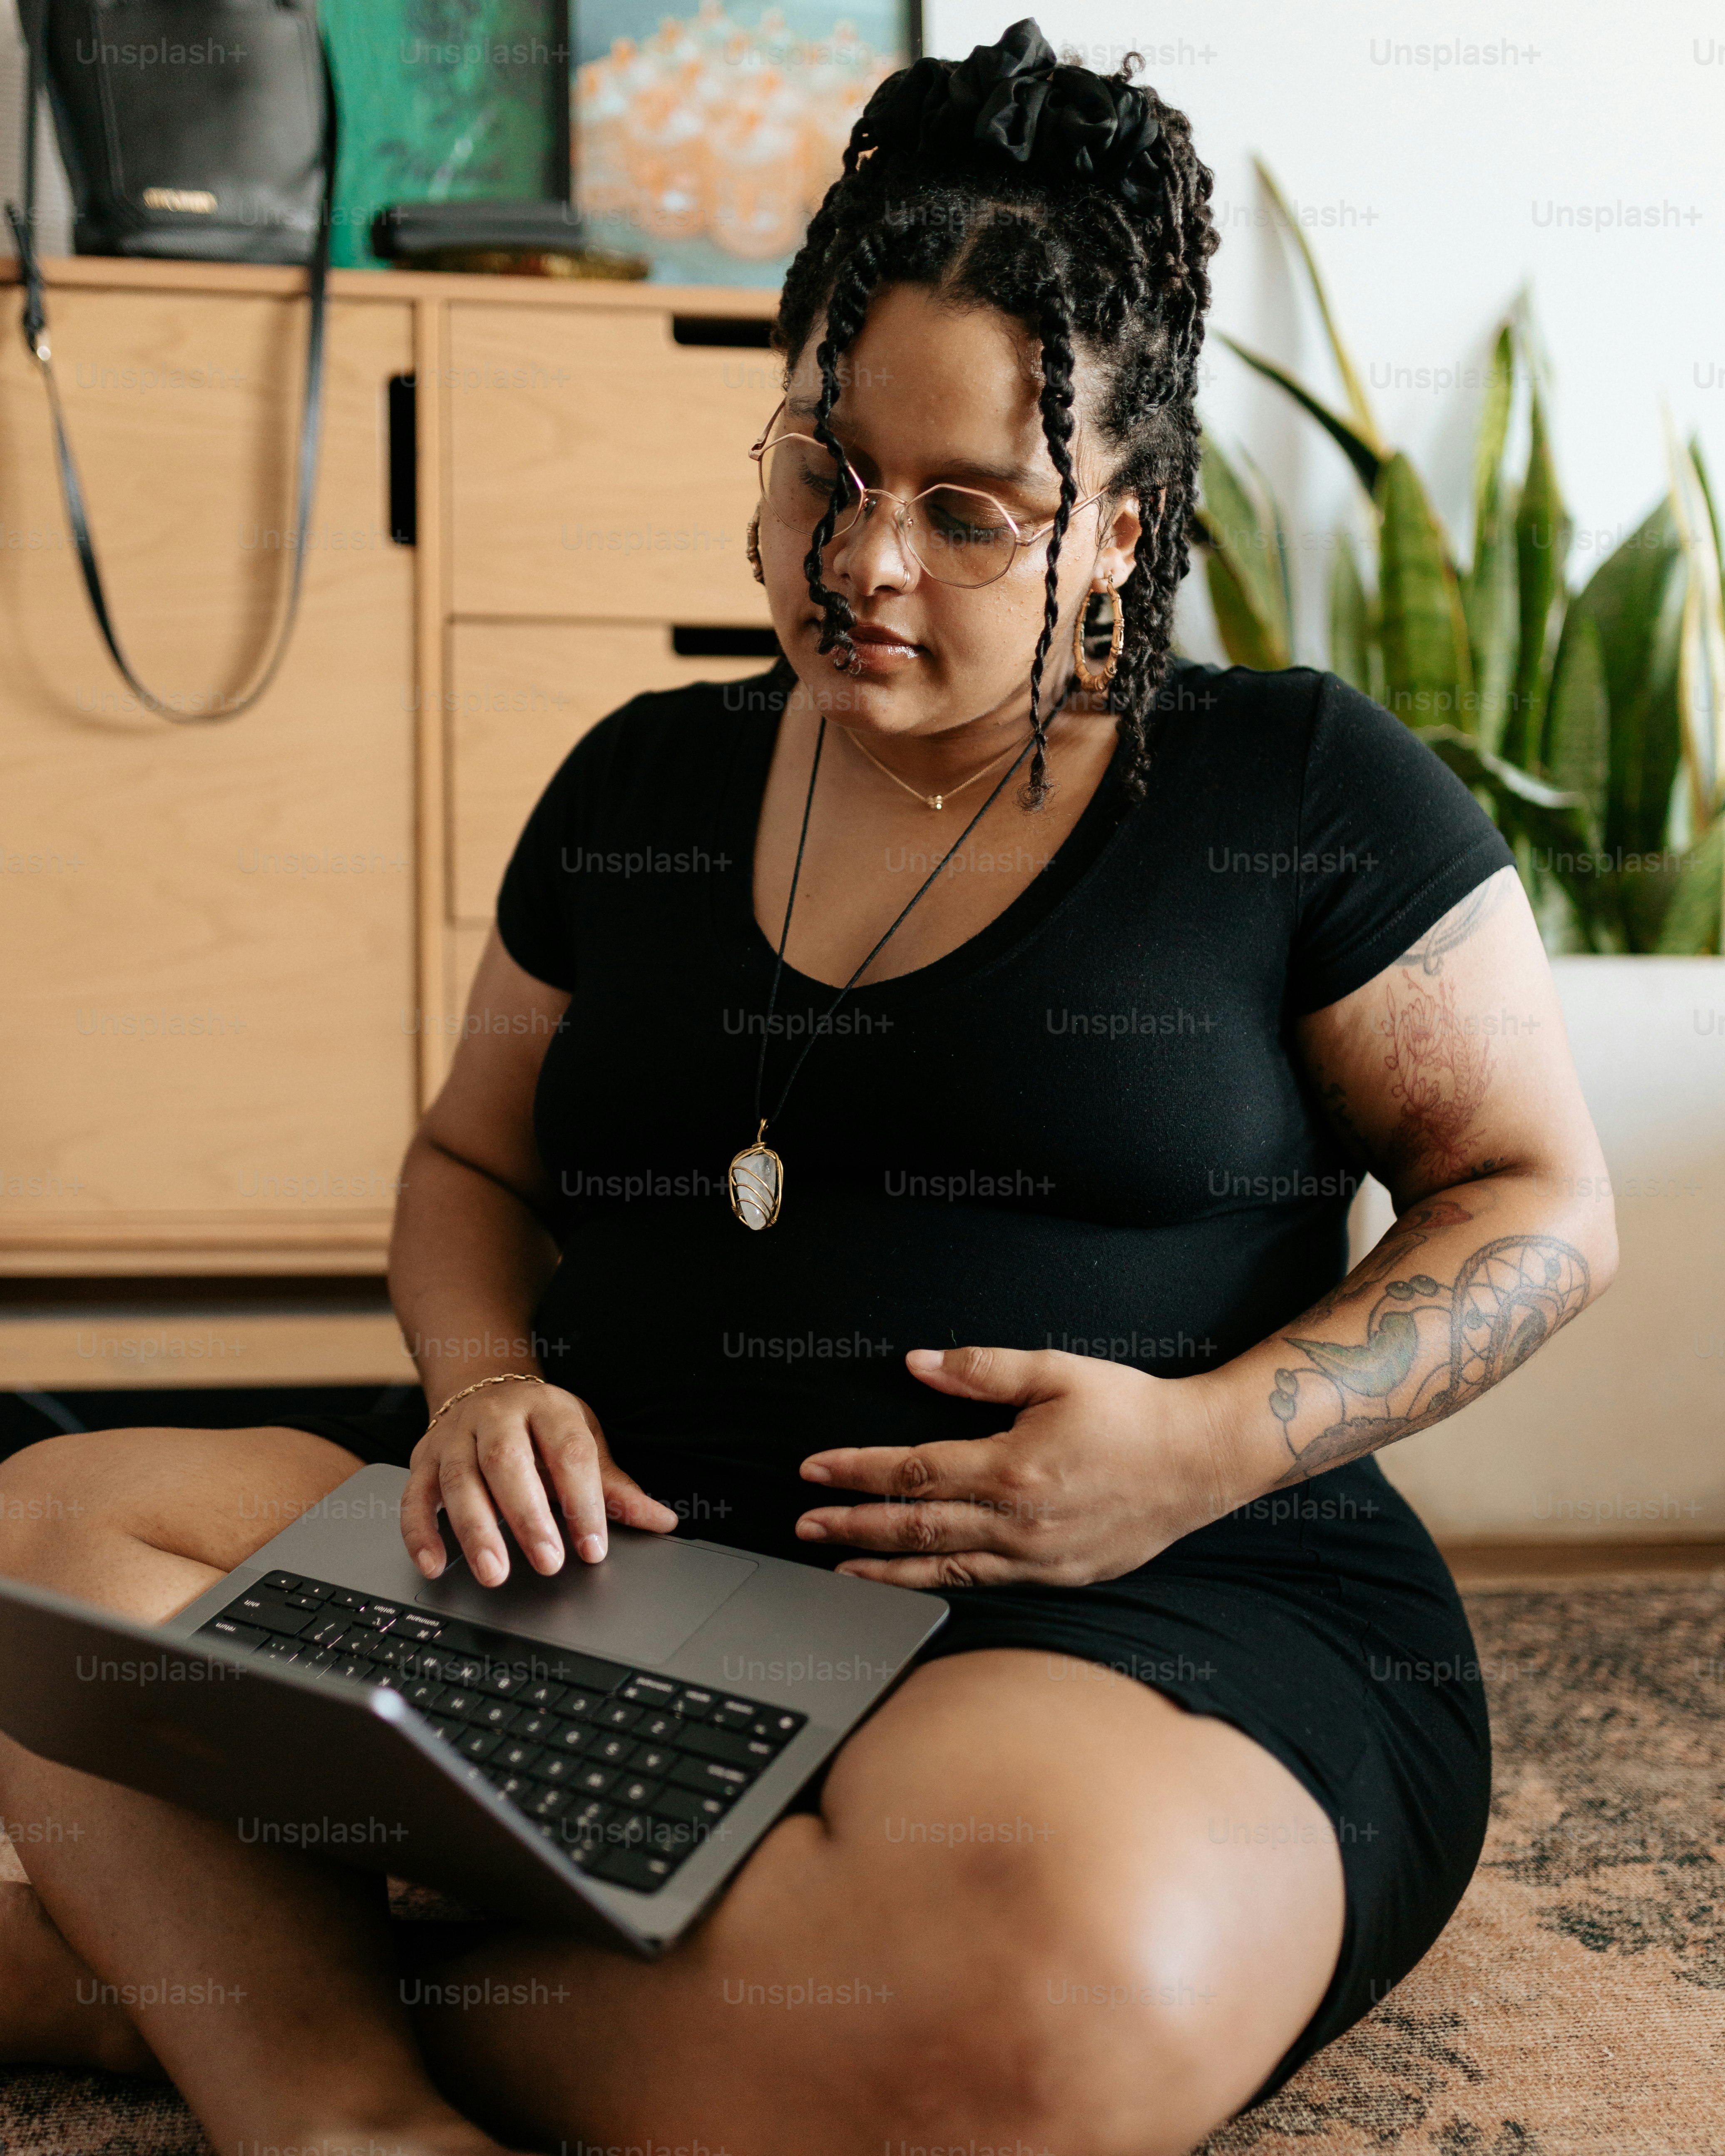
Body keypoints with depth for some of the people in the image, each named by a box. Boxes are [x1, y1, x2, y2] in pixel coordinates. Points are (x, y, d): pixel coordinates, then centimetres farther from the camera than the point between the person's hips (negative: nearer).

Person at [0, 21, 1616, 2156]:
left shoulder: (1301, 787, 2)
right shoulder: (643, 784, 14)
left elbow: (1541, 1202, 3)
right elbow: (473, 1159, 22)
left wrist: (1220, 1442, -14)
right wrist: (490, 1380, -2)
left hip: (1159, 1623, -3)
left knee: (1045, 1972, -38)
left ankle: (176, 1959, -20)